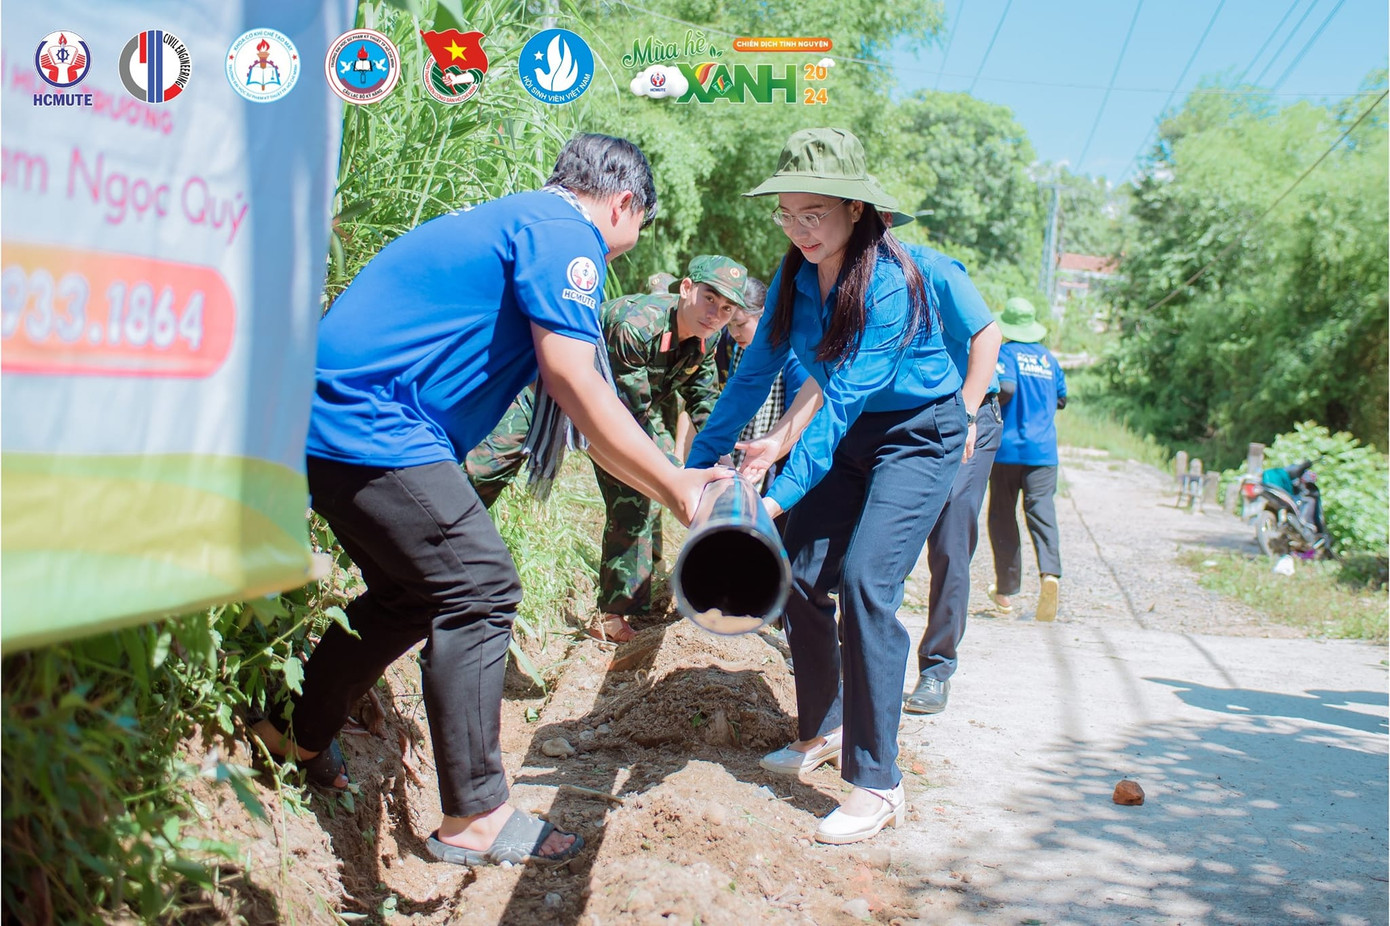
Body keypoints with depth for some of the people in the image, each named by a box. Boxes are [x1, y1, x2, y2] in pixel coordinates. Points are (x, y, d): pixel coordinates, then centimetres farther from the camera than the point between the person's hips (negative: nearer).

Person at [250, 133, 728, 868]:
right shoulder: (566, 235, -8)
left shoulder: (514, 220, 24)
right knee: (478, 590, -9)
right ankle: (474, 818, -6)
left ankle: (297, 732, 37)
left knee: (412, 593, 21)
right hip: (373, 427, -11)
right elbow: (574, 386, -17)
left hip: (334, 421, 11)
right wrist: (674, 488, -11)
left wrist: (668, 476, 23)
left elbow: (553, 387, 24)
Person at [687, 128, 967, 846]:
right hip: (851, 436, 7)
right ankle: (823, 731, 23)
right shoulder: (795, 275, -8)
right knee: (801, 577, 1)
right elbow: (755, 372, -4)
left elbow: (843, 402, -33)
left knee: (864, 584, -19)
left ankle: (877, 785, -13)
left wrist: (779, 497, -39)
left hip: (918, 433, -7)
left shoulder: (888, 281, -28)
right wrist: (697, 465, -11)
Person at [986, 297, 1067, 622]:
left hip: (1006, 447, -3)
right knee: (1042, 511, -5)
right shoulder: (1048, 358, 12)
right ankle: (1050, 572, -31)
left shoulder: (1004, 352, -4)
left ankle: (1006, 590, 11)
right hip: (1043, 450, 3)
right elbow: (1061, 399, 20)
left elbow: (1005, 388, -20)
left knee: (1002, 516, 7)